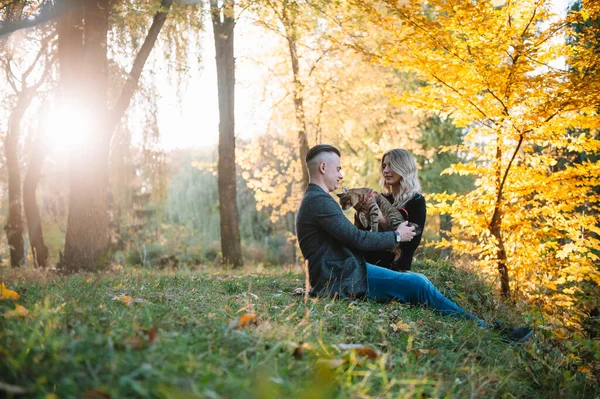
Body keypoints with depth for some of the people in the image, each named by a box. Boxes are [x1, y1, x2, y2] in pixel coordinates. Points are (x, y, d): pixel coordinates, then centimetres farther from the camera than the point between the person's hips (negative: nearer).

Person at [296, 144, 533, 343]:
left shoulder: (314, 200, 19)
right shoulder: (319, 200, -16)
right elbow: (357, 239, -19)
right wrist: (396, 236, -4)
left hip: (341, 275, 11)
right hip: (346, 280, -11)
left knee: (418, 281, 6)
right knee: (418, 285, -14)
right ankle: (483, 330, -6)